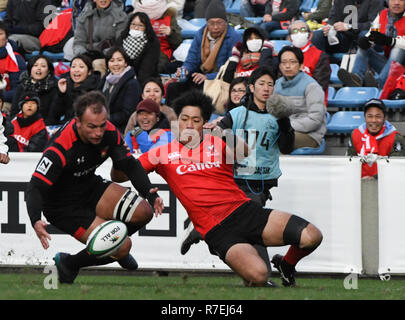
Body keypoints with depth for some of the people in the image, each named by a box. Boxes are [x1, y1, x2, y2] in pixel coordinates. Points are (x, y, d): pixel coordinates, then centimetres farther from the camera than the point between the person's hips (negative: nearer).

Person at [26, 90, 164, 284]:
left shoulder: (109, 132, -12)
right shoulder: (60, 148, -32)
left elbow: (129, 164, 0)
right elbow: (36, 187, -31)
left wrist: (148, 193, -16)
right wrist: (36, 221, -48)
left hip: (91, 188, 7)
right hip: (64, 206, -7)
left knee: (143, 212, -9)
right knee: (123, 247, -16)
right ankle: (68, 264, 6)